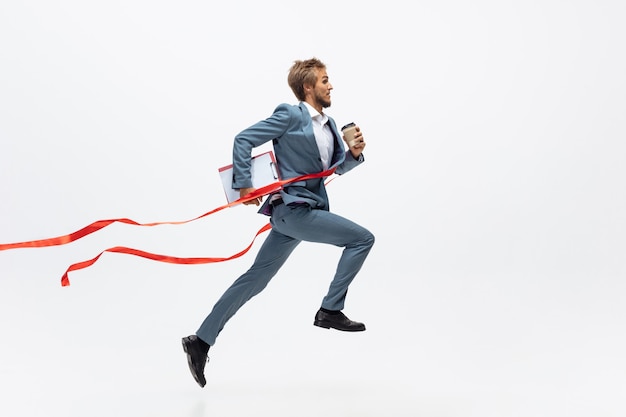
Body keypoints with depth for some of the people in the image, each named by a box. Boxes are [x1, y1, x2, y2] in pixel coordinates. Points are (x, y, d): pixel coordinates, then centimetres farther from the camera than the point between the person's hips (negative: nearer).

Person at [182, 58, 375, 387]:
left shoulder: (329, 124, 15)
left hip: (306, 209, 8)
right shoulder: (290, 115, -9)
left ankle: (202, 340, 14)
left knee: (256, 278, 9)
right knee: (362, 238, -9)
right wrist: (244, 185, -13)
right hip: (292, 209, -8)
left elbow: (338, 167, 20)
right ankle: (330, 310, -3)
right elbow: (243, 140, -9)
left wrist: (354, 153, -1)